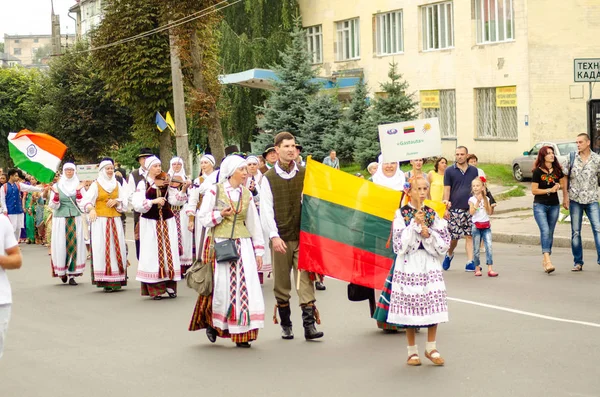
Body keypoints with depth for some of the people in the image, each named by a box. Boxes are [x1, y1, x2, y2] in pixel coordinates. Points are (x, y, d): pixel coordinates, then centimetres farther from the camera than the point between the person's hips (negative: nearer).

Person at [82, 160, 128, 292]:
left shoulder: (117, 185, 14)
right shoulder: (96, 185, 4)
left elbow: (124, 201, 12)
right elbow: (86, 201, -3)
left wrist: (116, 202, -7)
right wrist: (91, 209, -22)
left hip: (115, 220, 4)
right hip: (100, 220, -4)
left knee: (117, 248, -2)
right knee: (102, 248, -9)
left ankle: (117, 280, 0)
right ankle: (105, 281, -10)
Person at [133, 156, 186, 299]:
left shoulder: (167, 183, 6)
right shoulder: (143, 184, -2)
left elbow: (176, 200, -5)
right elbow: (137, 204, -14)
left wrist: (183, 190, -21)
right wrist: (153, 201, -24)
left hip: (167, 221, 3)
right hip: (150, 223, -3)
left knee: (169, 252, 2)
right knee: (153, 253, -4)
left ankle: (170, 286, 9)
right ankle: (154, 289, 1)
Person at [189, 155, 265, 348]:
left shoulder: (247, 194, 11)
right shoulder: (215, 191, 0)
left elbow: (254, 223, 13)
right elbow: (203, 218, 0)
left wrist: (258, 251, 11)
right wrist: (220, 214, -16)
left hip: (243, 244, 4)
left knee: (246, 287, -4)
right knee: (222, 287, -5)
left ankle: (242, 334, 1)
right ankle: (211, 322, 21)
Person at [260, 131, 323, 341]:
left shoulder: (304, 174, 6)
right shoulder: (269, 178, 1)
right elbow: (266, 210, -3)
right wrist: (274, 236, -12)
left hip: (303, 236, 1)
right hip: (280, 238, -1)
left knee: (306, 280, -5)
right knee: (281, 282, 6)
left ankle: (309, 324, -7)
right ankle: (285, 325, 17)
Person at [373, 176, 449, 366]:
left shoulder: (432, 214, 8)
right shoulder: (401, 214, -2)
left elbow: (444, 243, 4)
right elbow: (400, 244, -10)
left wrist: (428, 233, -12)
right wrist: (414, 224, -14)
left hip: (430, 265, 3)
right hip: (408, 264, -3)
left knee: (433, 305, -1)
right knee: (409, 307, 0)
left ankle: (431, 348, 13)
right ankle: (412, 351, 12)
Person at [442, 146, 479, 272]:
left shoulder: (474, 171, 10)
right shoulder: (449, 171, 2)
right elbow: (447, 190, 1)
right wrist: (446, 207, -6)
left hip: (470, 209, 2)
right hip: (455, 209, -2)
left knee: (470, 236, -2)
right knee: (454, 236, 2)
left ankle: (470, 263, 0)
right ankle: (449, 254, 30)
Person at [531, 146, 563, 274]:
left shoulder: (557, 170, 6)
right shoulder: (538, 171, -7)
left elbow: (563, 184, 20)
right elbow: (534, 190, -8)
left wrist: (559, 186, -3)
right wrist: (550, 190, -15)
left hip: (554, 205, 5)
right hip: (540, 205, -5)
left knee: (550, 233, 7)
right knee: (545, 231, -19)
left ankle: (544, 261, 16)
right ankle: (547, 260, -28)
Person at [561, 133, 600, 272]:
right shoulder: (571, 157, 3)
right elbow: (565, 177, 7)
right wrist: (565, 196, 0)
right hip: (575, 199, 1)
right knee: (575, 232, 5)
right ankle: (578, 262, 13)